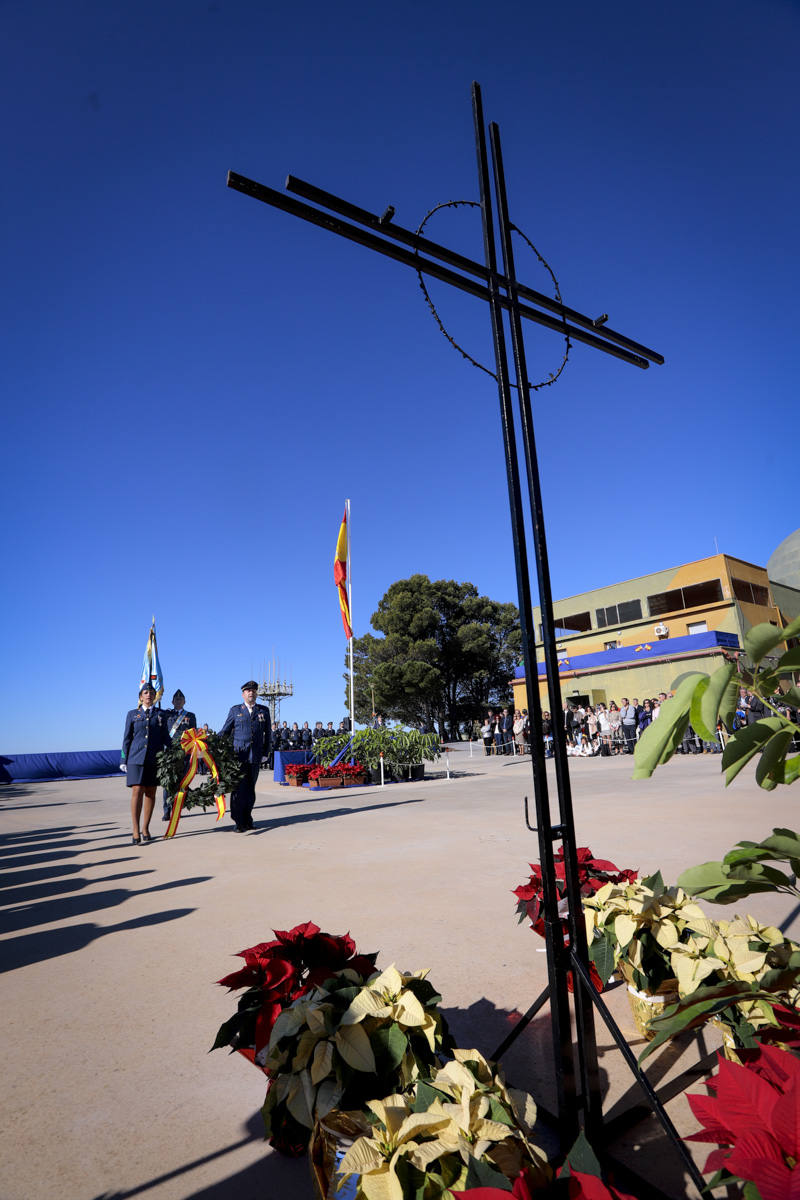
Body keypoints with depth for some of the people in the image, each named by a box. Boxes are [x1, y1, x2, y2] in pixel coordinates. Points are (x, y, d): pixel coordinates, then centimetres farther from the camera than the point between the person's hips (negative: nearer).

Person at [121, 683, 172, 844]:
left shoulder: (161, 714, 11)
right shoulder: (132, 714, 9)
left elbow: (166, 738, 14)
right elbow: (126, 738, 9)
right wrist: (123, 760, 4)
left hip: (155, 758, 2)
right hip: (136, 757, -1)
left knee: (150, 793, 5)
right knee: (137, 791, -10)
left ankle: (145, 828, 17)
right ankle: (136, 831, -6)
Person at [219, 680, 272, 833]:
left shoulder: (264, 710, 12)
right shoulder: (235, 710, 9)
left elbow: (268, 733, 16)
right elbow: (225, 731, 9)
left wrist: (266, 752, 10)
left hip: (255, 756, 2)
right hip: (238, 755, -2)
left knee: (250, 788, 8)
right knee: (238, 788, -4)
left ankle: (247, 819, 19)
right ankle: (238, 822, 2)